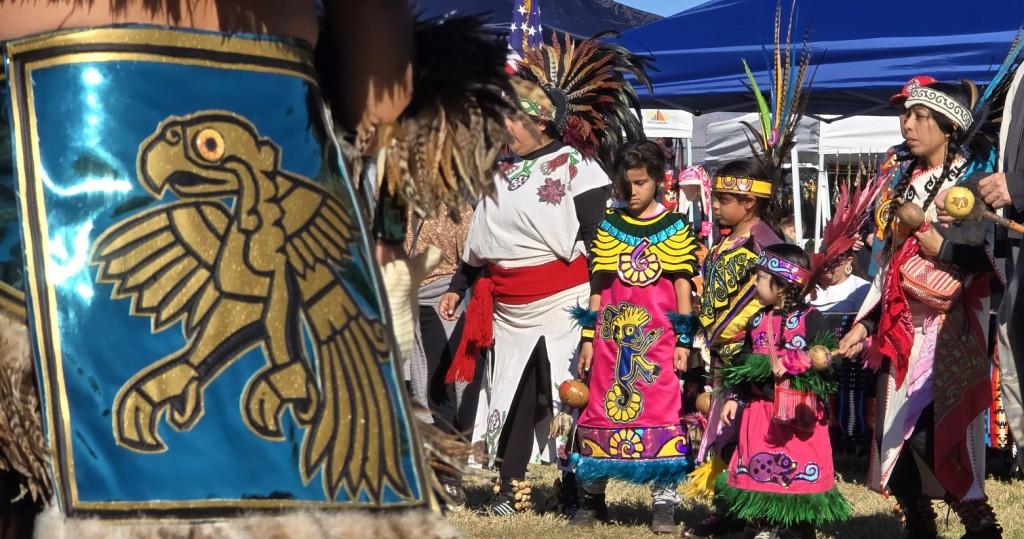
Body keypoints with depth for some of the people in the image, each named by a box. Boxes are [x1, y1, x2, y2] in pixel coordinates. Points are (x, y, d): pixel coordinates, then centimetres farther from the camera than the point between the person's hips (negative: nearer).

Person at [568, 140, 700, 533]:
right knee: (601, 410, 5)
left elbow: (683, 286, 4)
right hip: (611, 335, 2)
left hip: (658, 338, -2)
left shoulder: (675, 228, 4)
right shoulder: (609, 227, 9)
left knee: (661, 412, -5)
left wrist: (684, 341, -1)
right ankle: (591, 497, 16)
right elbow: (597, 285, 10)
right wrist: (588, 338, 6)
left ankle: (664, 502, 1)